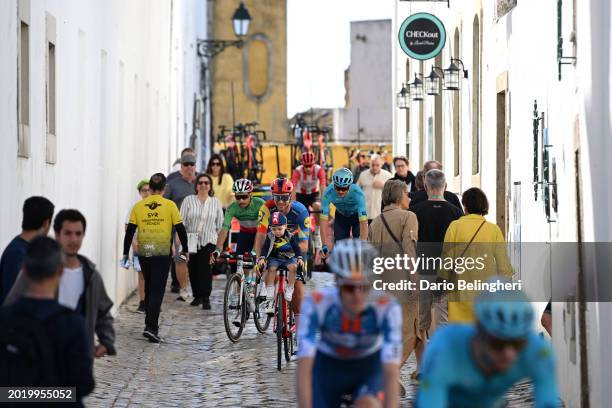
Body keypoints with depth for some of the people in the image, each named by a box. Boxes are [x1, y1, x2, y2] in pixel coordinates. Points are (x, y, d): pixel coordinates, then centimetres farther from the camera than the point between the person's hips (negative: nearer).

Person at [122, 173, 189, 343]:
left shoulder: (139, 206, 3)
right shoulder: (169, 205, -3)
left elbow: (130, 231, 2)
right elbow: (180, 229, -1)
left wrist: (125, 253, 9)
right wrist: (185, 251, 10)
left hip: (144, 252, 3)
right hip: (162, 253, -3)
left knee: (149, 289, 19)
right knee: (157, 291, -3)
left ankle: (150, 324, 25)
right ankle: (151, 327, -14)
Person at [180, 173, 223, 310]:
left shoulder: (216, 202, 7)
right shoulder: (188, 200, 2)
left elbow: (220, 224, 10)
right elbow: (182, 221, 0)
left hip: (208, 241, -1)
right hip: (192, 241, 1)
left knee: (205, 268, -14)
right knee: (193, 268, 5)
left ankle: (206, 298, -13)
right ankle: (197, 296, 21)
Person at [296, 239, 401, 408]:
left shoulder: (387, 307, -32)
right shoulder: (316, 304, -32)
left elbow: (391, 372, -37)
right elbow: (303, 368, -37)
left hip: (369, 366, -1)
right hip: (327, 366, 1)